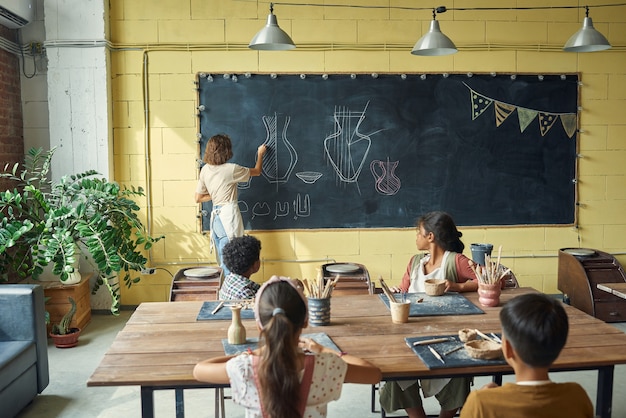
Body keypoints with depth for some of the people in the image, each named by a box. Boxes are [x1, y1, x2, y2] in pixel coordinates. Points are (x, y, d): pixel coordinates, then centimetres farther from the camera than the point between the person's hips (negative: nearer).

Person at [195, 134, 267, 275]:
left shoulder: (205, 170, 6)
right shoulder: (231, 169, -11)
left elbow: (198, 198, 11)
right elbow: (257, 172, 6)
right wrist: (260, 154, 22)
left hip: (215, 216, 7)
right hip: (229, 215, -7)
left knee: (223, 259, 13)